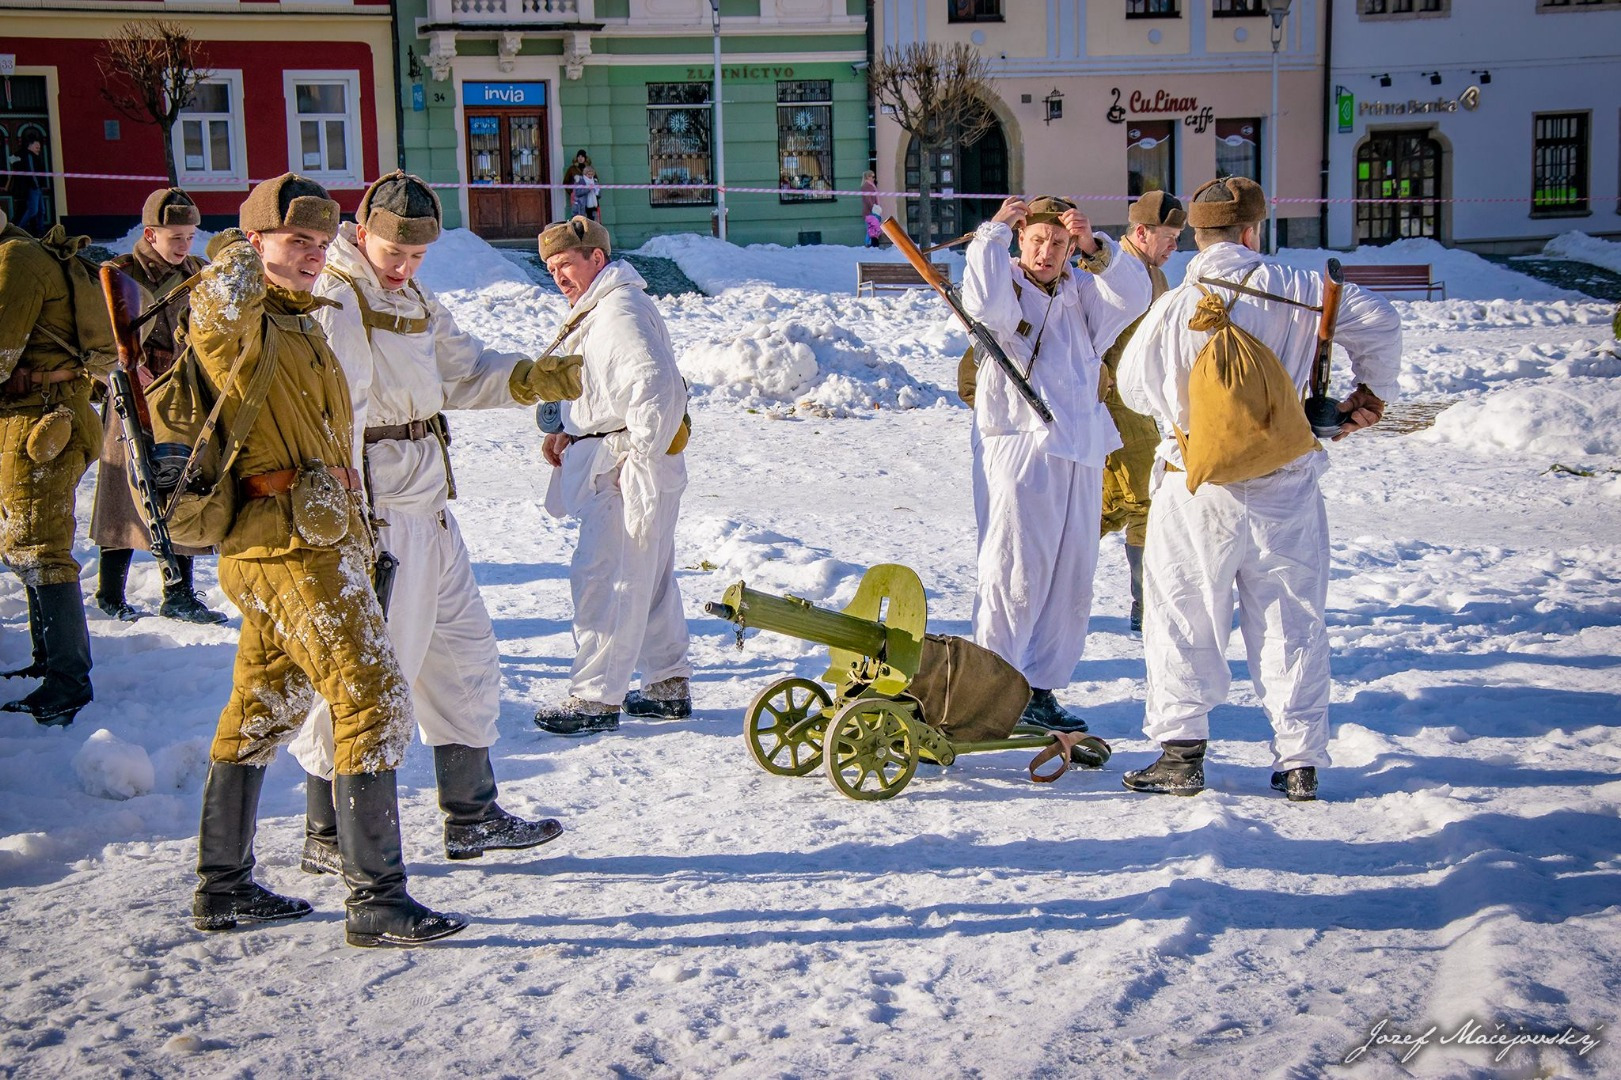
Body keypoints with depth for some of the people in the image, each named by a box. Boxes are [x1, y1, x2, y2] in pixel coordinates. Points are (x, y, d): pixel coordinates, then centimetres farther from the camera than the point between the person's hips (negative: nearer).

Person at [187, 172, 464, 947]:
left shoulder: (297, 324, 19)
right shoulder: (244, 329, -13)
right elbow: (217, 310, -41)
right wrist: (238, 256, -24)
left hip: (310, 540, 11)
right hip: (297, 545, -11)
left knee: (262, 710, 16)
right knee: (374, 704, -10)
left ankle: (222, 887, 27)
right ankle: (376, 900, -6)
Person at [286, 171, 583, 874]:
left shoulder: (415, 303, 16)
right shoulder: (333, 303, -13)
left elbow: (466, 374, 18)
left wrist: (535, 378, 0)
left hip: (429, 515, 10)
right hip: (372, 517, -10)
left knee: (465, 658, 15)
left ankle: (471, 818, 27)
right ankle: (326, 837, 14)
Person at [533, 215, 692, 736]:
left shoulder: (620, 311, -16)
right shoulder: (596, 311, 18)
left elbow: (657, 386, -26)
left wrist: (637, 458, -23)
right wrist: (567, 432, 11)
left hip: (627, 470, -11)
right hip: (609, 463, 11)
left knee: (601, 577, -7)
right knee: (649, 576, 16)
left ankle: (596, 698, -2)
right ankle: (669, 684, 25)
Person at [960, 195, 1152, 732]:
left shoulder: (1081, 293, 15)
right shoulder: (1007, 292, -1)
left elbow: (1132, 298, 0)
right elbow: (983, 302, -24)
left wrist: (1096, 248, -12)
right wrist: (994, 230, -15)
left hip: (1080, 455, 7)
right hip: (1018, 448, -6)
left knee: (1071, 580, 10)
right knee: (1015, 574, -6)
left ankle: (1040, 688, 20)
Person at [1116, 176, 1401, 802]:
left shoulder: (1174, 308, -10)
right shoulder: (1296, 292, -5)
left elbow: (1133, 388, 3)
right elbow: (1380, 324, 4)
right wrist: (1372, 393, 18)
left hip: (1198, 490, -2)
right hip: (1287, 487, 2)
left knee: (1182, 621, 10)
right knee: (1292, 624, 11)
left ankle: (1182, 753, 9)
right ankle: (1300, 762, 15)